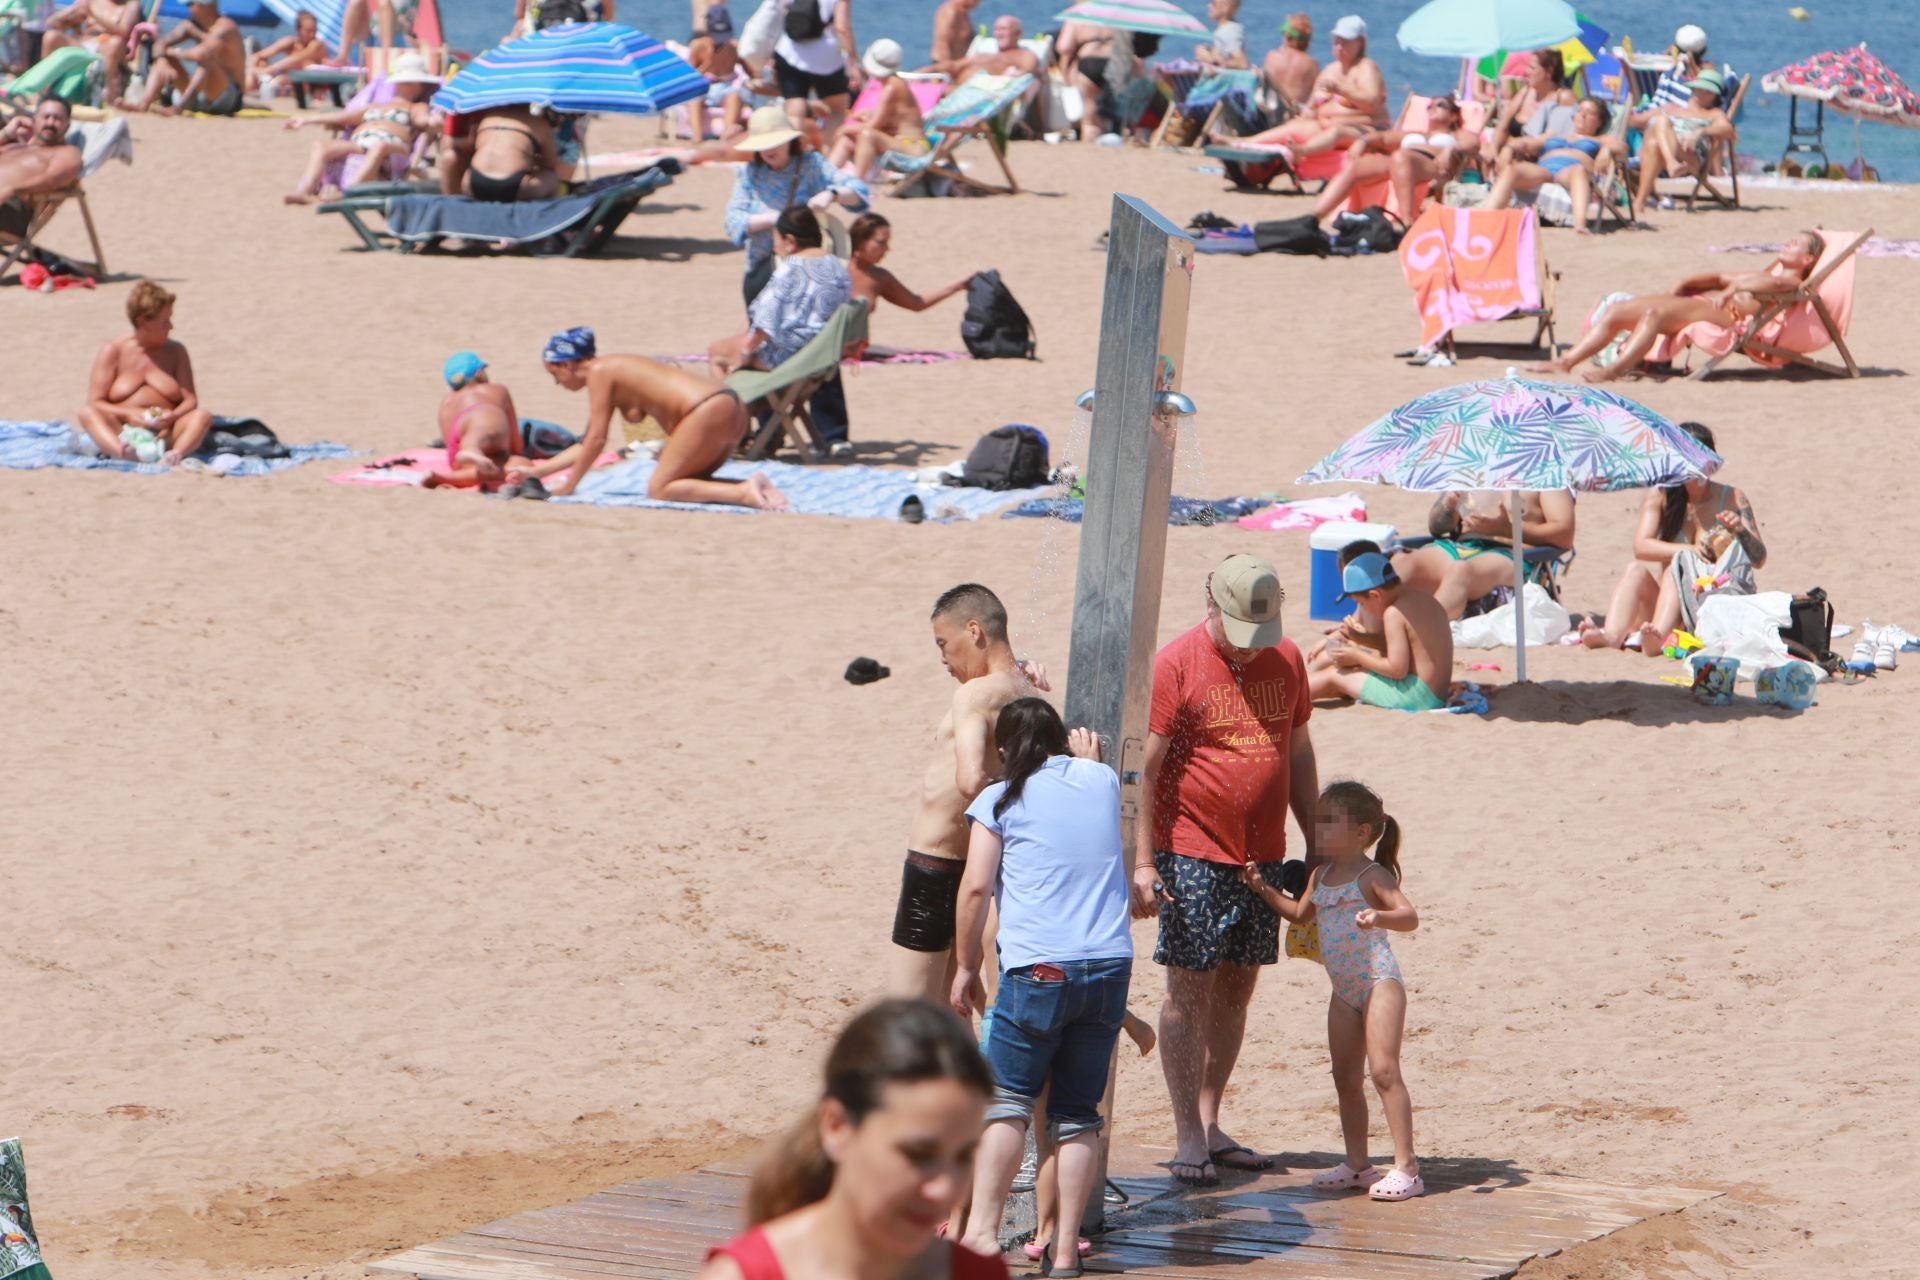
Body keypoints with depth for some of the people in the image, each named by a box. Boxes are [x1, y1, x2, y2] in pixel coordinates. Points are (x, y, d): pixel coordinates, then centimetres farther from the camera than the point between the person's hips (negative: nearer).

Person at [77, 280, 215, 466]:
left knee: (203, 416, -24)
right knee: (87, 413, -29)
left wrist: (173, 416, -16)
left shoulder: (176, 352, 15)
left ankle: (177, 453, -56)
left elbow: (191, 400, 8)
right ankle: (122, 451, -61)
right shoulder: (112, 352, 8)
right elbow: (95, 403, 1)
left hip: (164, 435, 2)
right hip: (123, 433, -2)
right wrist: (129, 414, -18)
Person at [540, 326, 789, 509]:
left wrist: (568, 485, 4)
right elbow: (587, 442, 33)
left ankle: (744, 493, -23)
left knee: (658, 489, -6)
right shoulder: (615, 368, 27)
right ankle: (753, 486, 0)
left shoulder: (598, 372, 0)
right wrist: (541, 470, 36)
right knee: (680, 483, 21)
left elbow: (597, 438, -4)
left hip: (707, 412, -10)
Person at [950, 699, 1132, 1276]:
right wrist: (1086, 755, 54)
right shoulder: (1102, 782, 14)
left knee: (1007, 1099, 3)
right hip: (1111, 965, 4)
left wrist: (966, 965, 5)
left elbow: (975, 888, -4)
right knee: (1078, 1112, 8)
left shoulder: (1001, 799, 2)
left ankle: (982, 1229, -6)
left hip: (1039, 968, -4)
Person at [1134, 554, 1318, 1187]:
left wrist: (1316, 843, 18)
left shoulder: (1286, 660, 9)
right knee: (1189, 991, -3)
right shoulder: (1176, 664, -9)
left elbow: (1298, 753, 19)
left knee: (1236, 990, 9)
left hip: (1263, 857, 6)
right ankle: (1187, 1135, 1)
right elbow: (1146, 766, -10)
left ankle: (1210, 1123, 17)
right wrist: (1143, 861, -15)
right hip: (1193, 855, -5)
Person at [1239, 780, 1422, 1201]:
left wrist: (1379, 917, -43)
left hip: (1380, 981, -9)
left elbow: (1409, 916, -23)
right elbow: (1300, 913, 29)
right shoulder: (1321, 876, 12)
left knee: (1383, 1070, -15)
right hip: (1344, 990, 9)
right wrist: (1263, 889, 18)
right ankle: (1356, 1165, 20)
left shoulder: (1372, 876, -12)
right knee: (1346, 1078, 11)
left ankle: (1406, 1166, -15)